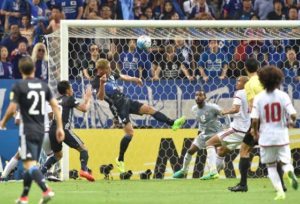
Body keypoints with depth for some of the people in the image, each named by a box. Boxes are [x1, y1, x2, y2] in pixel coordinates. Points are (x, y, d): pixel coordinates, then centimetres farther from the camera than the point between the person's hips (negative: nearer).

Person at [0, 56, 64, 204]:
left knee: (30, 164, -12)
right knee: (30, 164, 15)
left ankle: (46, 190, -31)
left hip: (27, 129, -6)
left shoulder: (19, 86, -8)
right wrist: (60, 127, 9)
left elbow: (12, 109, -11)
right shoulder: (43, 85, 7)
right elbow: (55, 105, 5)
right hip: (41, 130, 6)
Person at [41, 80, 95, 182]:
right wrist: (88, 99, 16)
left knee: (58, 155, 25)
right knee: (83, 149, 3)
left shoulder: (57, 101, 22)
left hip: (52, 130, 6)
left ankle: (40, 172, 9)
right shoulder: (70, 99, 4)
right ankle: (84, 170, -20)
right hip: (63, 129, -6)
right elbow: (84, 108, -2)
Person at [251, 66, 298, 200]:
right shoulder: (283, 96, -6)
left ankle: (280, 192, 3)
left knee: (271, 166, 15)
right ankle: (289, 170, -25)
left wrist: (255, 132, 7)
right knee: (285, 161, 12)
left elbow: (255, 119, -12)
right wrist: (292, 122, 11)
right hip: (282, 136, 0)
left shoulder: (259, 98, -7)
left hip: (266, 137, 0)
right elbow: (293, 115, -13)